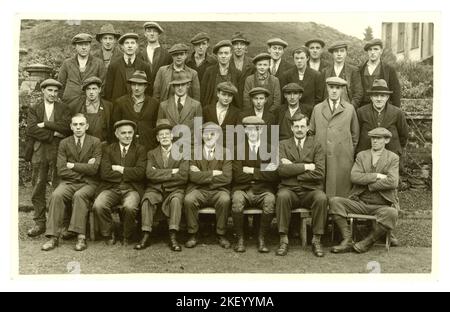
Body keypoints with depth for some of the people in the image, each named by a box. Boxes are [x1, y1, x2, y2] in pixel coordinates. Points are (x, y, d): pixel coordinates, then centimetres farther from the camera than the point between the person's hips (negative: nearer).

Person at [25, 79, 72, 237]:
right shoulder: (33, 109, 13)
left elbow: (66, 127, -7)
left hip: (58, 152, -1)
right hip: (39, 153, 2)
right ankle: (39, 223, 14)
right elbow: (32, 129, -3)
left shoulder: (64, 109, 11)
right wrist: (53, 134, -10)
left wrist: (45, 125, -9)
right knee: (38, 190, 4)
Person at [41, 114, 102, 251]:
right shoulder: (64, 143, 9)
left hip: (88, 183, -2)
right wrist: (83, 169, -6)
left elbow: (93, 169, -9)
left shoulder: (95, 142, 3)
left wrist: (72, 165, -6)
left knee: (79, 196, -34)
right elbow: (61, 170, 0)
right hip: (68, 182, 2)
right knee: (56, 195, -28)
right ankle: (53, 237, -25)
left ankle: (81, 237, -32)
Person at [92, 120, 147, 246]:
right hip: (111, 188, 2)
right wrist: (128, 173, -5)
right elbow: (105, 173, -2)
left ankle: (128, 237, -4)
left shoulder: (140, 150, 8)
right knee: (98, 206, -27)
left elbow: (140, 173, -7)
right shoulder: (108, 150, 12)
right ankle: (108, 235, -1)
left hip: (132, 189, -2)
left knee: (129, 207, -33)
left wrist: (119, 169, -5)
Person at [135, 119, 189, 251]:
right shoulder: (152, 154, 13)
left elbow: (183, 176, -8)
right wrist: (171, 172, -13)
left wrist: (160, 175, -8)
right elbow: (150, 174, -6)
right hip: (155, 190, 2)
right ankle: (146, 235, -26)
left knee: (176, 200, -34)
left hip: (174, 190, -1)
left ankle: (173, 237, -33)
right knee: (146, 199, -29)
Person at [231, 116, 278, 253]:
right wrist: (262, 172, -8)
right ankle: (240, 239, -16)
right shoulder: (239, 148, 7)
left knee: (270, 201, -32)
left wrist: (252, 171, -7)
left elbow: (273, 176, -4)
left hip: (263, 190, 0)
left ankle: (262, 239, -15)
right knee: (237, 199, -33)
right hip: (242, 190, 0)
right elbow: (238, 176, -5)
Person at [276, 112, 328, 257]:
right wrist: (306, 166, -9)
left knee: (322, 198, -31)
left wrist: (293, 168, -6)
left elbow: (320, 173, -5)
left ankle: (316, 240, -14)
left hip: (311, 190, 0)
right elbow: (282, 169, -7)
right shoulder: (283, 145, 10)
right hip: (289, 189, 0)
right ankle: (283, 240, -20)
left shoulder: (316, 145, 9)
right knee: (282, 196, -32)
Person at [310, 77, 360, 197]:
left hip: (343, 159, -1)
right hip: (320, 158, 1)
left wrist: (349, 152, 9)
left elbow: (355, 134, 13)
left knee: (341, 191, -1)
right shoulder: (317, 109, 11)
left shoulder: (350, 109, 8)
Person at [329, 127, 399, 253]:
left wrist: (368, 185, -9)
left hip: (382, 205, -2)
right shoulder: (361, 155, 12)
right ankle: (347, 241, -19)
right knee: (334, 201, -20)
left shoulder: (393, 158, 5)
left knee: (391, 214, -36)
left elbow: (392, 182, -11)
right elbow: (354, 177, -5)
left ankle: (367, 242, -15)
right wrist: (376, 176, -12)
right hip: (359, 203, 3)